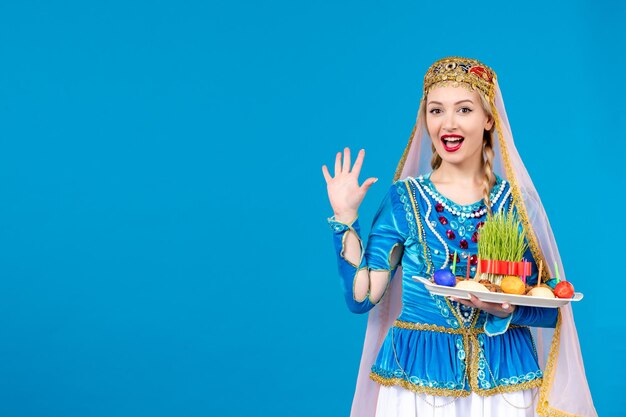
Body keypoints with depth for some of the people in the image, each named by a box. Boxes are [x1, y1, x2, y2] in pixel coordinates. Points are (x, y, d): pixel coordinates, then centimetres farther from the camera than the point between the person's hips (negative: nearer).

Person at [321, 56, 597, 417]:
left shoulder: (516, 200, 0)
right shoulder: (404, 197, -2)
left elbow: (550, 309, 0)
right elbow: (361, 297, -7)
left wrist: (505, 309, -19)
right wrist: (345, 217, -10)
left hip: (505, 374, 1)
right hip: (419, 373, 0)